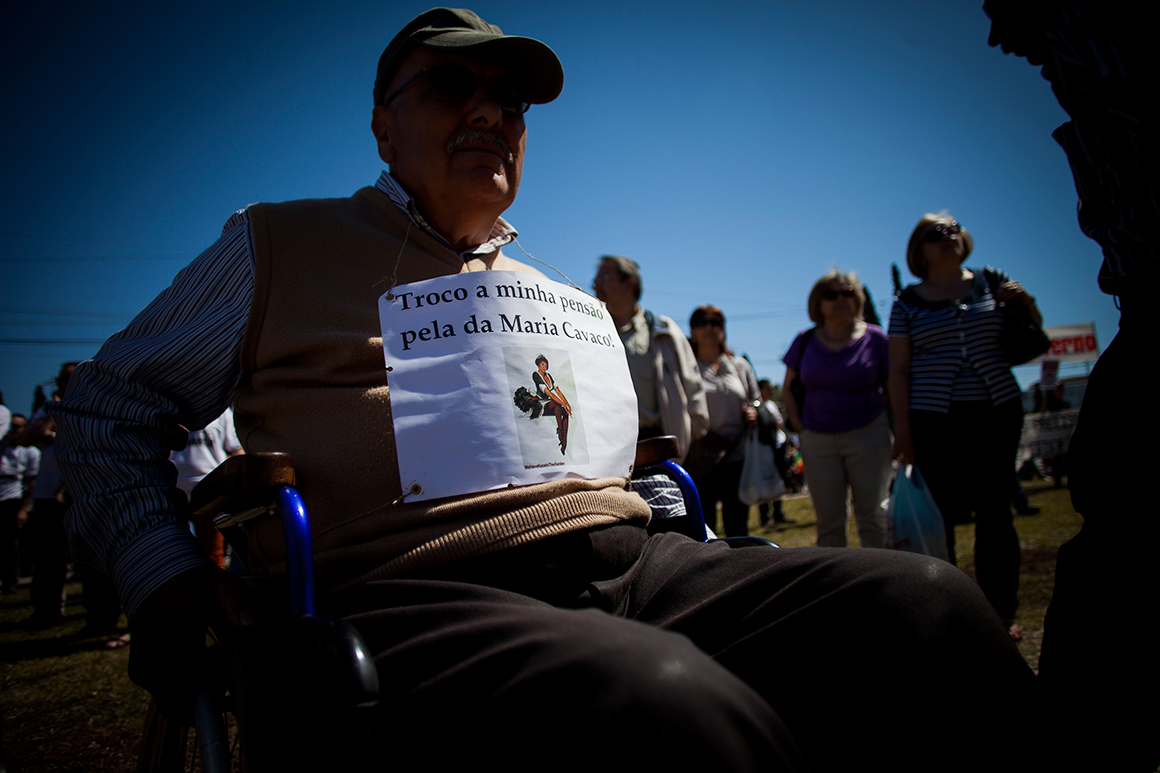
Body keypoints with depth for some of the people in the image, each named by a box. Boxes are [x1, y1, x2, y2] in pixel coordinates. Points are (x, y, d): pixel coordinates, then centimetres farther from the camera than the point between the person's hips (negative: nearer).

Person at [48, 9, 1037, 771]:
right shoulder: (280, 247, 15)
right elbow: (107, 406, 17)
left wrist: (627, 519, 16)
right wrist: (167, 577, 0)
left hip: (630, 565, 6)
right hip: (415, 595, -5)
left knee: (926, 606, -16)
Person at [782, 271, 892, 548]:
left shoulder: (874, 338, -1)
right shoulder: (805, 341, 4)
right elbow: (787, 388, 13)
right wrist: (799, 427, 3)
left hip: (868, 435, -2)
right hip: (818, 440, 2)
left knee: (873, 516, -2)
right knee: (829, 522, 6)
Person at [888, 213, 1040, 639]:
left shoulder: (992, 282, 10)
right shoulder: (907, 303, 4)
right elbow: (898, 369, 2)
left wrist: (1025, 302, -2)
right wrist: (902, 428, -5)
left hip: (996, 413, 2)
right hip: (934, 421, -2)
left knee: (994, 512, 4)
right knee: (939, 516, -1)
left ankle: (1002, 614, 13)